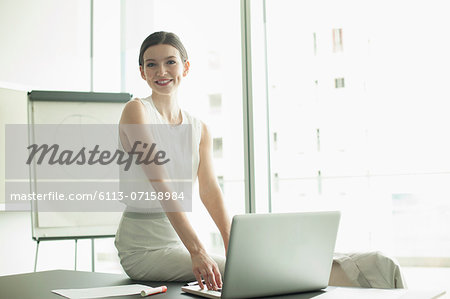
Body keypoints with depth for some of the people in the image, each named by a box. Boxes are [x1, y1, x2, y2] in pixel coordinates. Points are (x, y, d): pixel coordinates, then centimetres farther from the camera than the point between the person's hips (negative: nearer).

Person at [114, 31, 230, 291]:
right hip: (143, 248, -6)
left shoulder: (200, 129, 10)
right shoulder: (137, 110, -9)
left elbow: (210, 189, -2)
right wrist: (196, 250, -31)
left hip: (179, 243, 6)